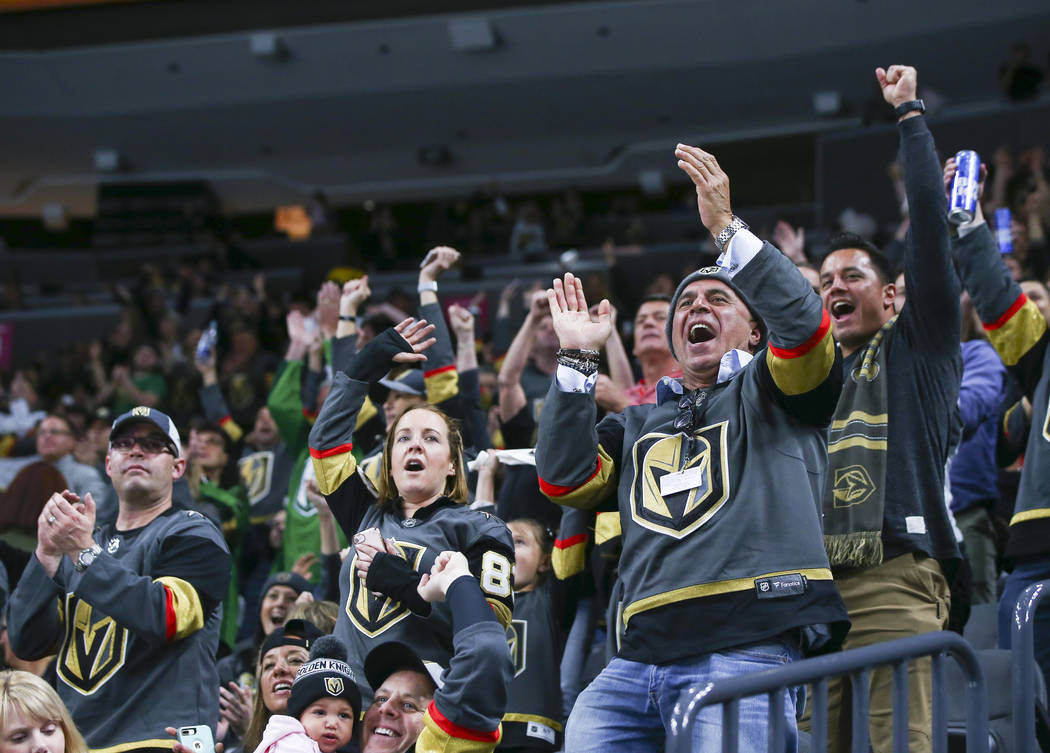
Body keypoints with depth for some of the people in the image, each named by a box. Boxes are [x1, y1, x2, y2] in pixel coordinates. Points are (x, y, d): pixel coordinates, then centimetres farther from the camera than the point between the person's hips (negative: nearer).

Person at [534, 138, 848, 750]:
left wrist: (728, 228, -6)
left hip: (747, 649, -5)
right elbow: (564, 479, 14)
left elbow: (802, 322, -4)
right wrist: (578, 357, 13)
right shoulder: (639, 423, 31)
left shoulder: (768, 391, 18)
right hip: (637, 661, 5)